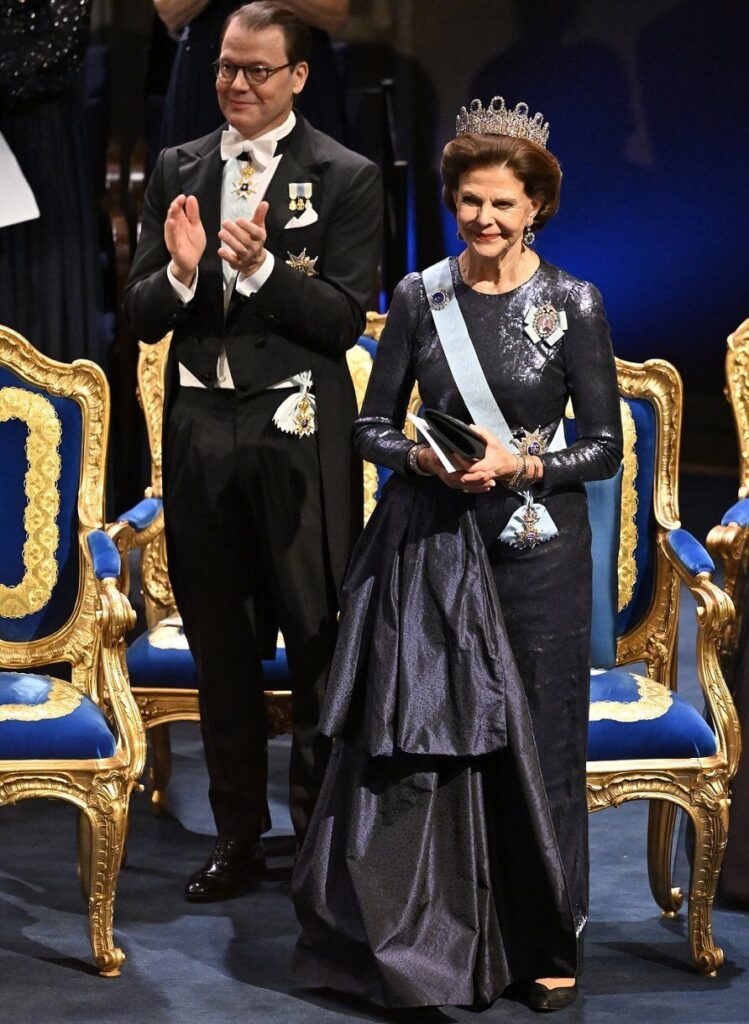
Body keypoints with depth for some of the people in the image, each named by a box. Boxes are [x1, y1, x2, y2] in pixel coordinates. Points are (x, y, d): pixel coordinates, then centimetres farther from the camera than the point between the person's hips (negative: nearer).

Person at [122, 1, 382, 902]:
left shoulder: (346, 179, -4)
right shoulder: (177, 171, 9)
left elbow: (344, 321, -10)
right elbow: (142, 317, 6)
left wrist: (260, 266, -23)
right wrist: (181, 270, -14)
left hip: (296, 433, -4)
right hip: (200, 431, 4)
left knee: (315, 638, 3)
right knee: (219, 642, 12)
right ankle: (238, 835, 24)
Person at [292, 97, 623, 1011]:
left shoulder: (572, 305, -4)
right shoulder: (420, 298, 2)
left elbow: (606, 445, -1)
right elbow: (373, 424, 7)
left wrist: (522, 464, -17)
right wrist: (420, 457, -14)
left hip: (534, 548, -2)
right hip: (430, 546, 2)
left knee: (534, 744, 4)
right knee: (418, 739, 0)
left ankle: (544, 947, 19)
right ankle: (423, 939, 15)